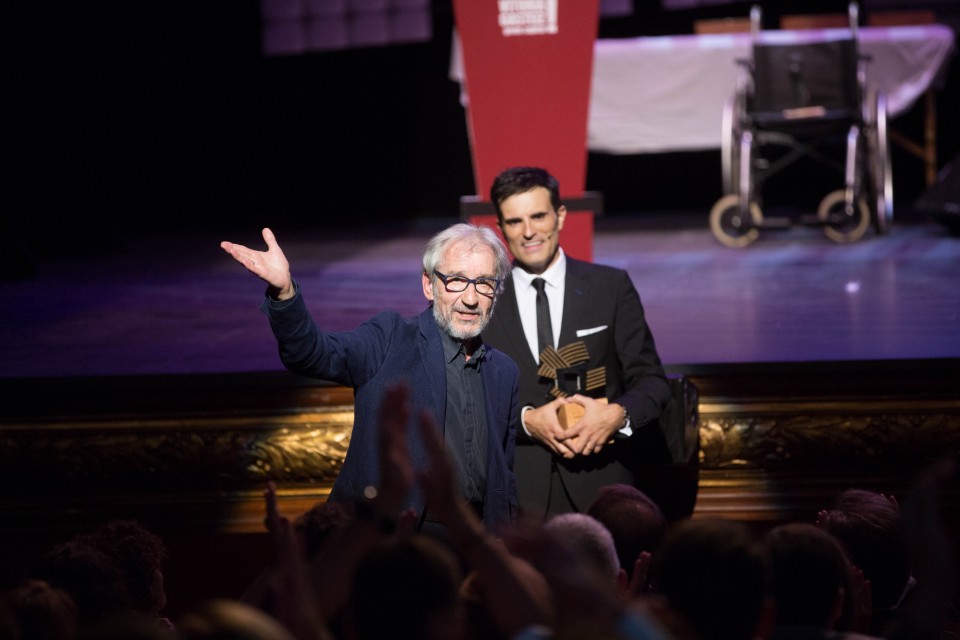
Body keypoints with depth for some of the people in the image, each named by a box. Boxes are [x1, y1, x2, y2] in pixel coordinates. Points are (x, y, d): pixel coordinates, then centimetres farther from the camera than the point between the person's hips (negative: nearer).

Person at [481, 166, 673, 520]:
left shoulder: (612, 287, 5)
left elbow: (651, 381, 4)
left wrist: (618, 414, -16)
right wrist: (526, 420, -14)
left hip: (601, 489, 0)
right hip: (519, 490, 0)